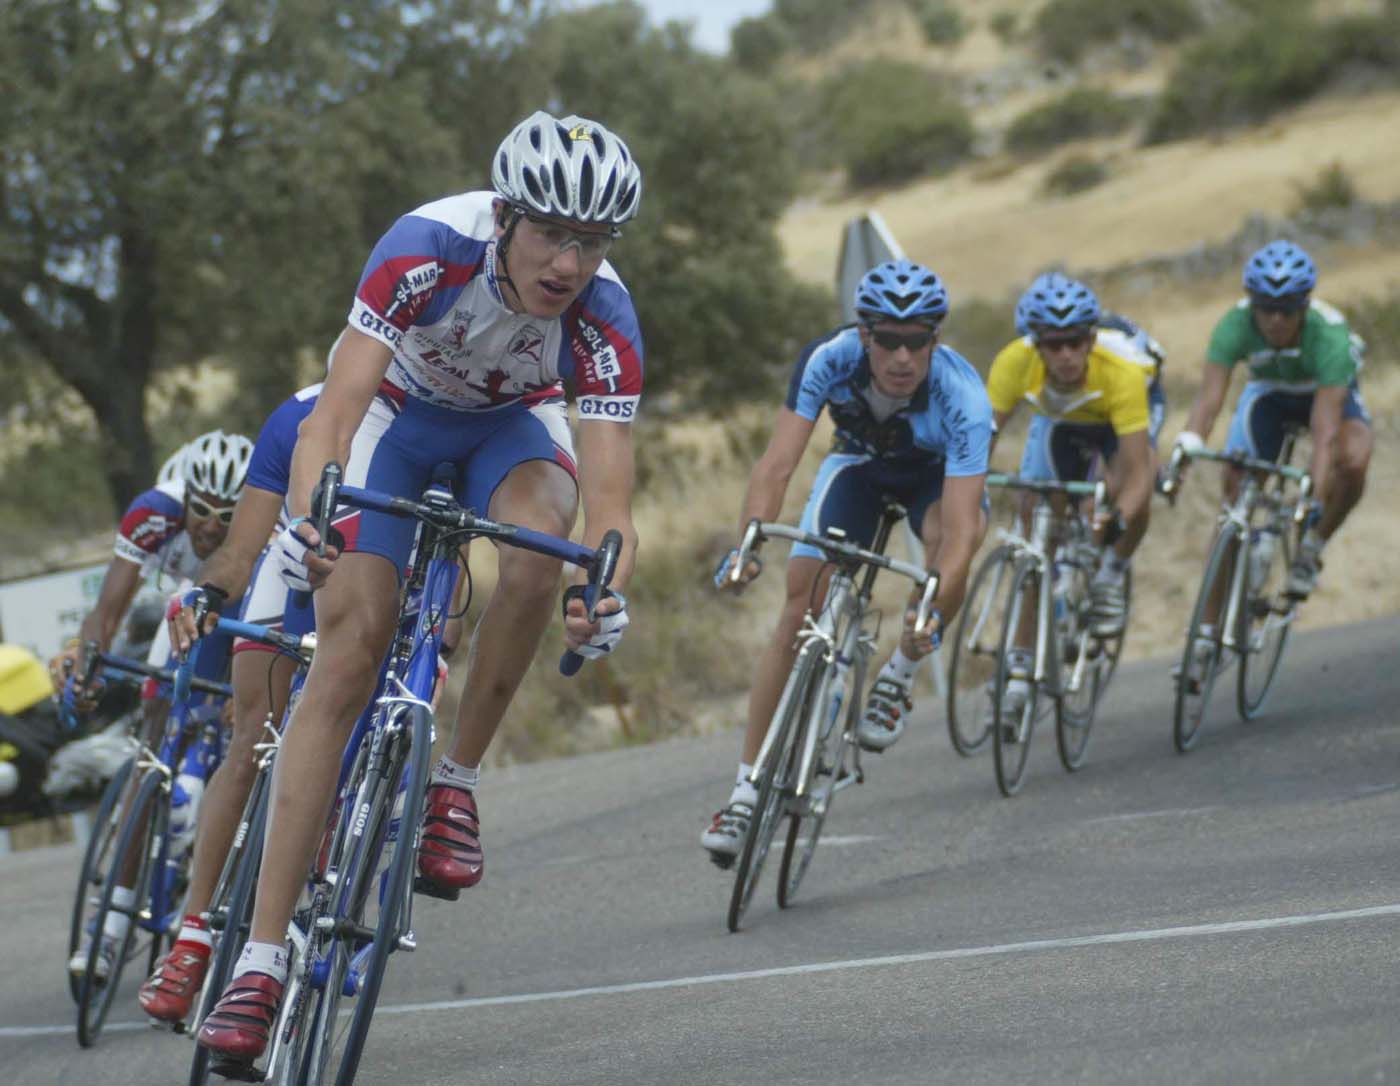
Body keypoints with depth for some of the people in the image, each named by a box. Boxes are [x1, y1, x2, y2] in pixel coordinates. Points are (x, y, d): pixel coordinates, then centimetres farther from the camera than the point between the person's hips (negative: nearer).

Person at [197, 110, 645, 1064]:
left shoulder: (604, 315, -31)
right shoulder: (428, 247, -36)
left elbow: (609, 496, -36)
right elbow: (338, 405, -42)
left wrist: (607, 592, -58)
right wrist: (305, 518, -60)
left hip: (513, 424, 1)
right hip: (399, 412, -1)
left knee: (540, 541, -35)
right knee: (351, 647, -17)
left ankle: (458, 779, -12)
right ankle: (263, 956, -18)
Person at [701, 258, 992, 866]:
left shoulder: (962, 397, -38)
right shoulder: (829, 360, -33)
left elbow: (961, 523, -44)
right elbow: (778, 462, -38)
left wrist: (935, 609, -59)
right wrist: (747, 543, -55)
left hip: (939, 474, -2)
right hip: (859, 465, 2)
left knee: (949, 540, -36)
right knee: (800, 610, -13)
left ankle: (899, 678, -10)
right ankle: (748, 787, -7)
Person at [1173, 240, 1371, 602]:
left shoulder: (1329, 336, -40)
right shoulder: (1234, 326, -34)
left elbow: (1325, 432, -44)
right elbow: (1209, 399, -39)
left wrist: (1315, 501, -56)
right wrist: (1183, 454, -57)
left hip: (1329, 393, -2)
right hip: (1269, 392, 2)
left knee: (1352, 462, -31)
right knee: (1237, 485, -16)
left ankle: (1310, 550, -8)